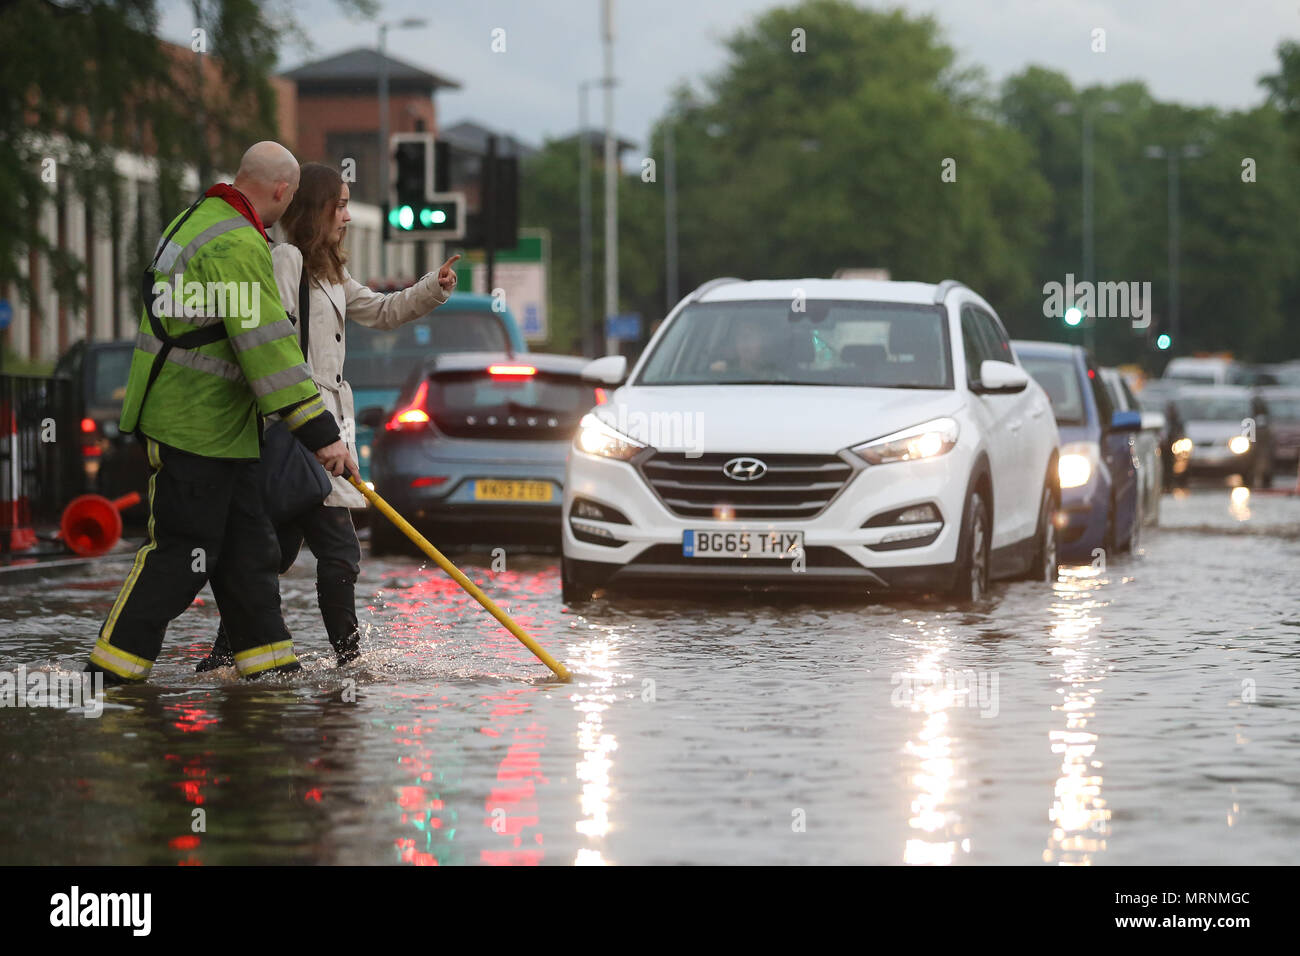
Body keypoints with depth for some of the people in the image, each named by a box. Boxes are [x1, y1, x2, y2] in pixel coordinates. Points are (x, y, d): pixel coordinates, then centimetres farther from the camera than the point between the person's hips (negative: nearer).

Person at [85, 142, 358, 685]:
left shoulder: (195, 221, 13)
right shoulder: (238, 246, -20)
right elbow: (268, 349, -26)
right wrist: (322, 434, -25)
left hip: (222, 428, 10)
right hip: (193, 431, -10)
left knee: (248, 545, 11)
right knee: (180, 554, -6)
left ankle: (267, 660, 15)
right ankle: (112, 669, -2)